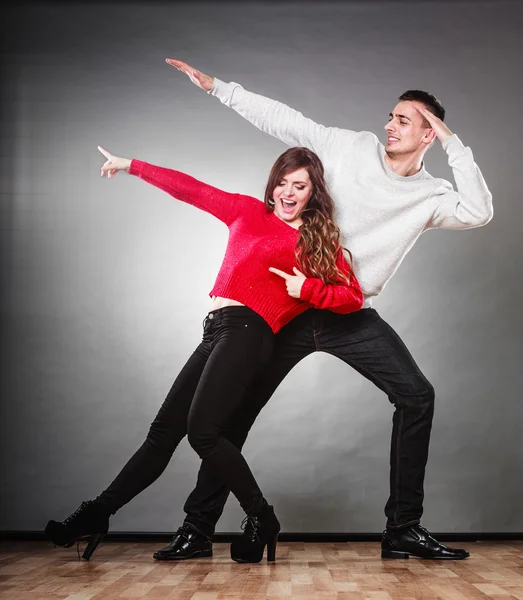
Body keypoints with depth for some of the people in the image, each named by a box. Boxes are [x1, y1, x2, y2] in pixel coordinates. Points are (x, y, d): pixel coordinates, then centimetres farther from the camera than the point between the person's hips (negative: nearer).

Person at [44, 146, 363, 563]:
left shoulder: (320, 241, 9)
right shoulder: (249, 212, 20)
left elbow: (353, 297, 2)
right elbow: (190, 189, 24)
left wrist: (307, 289, -11)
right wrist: (132, 166, 27)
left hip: (246, 330, -6)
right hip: (218, 330, 6)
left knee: (202, 430, -20)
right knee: (165, 429, 6)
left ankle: (261, 520, -3)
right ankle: (96, 515, 11)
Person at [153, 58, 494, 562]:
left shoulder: (431, 196, 3)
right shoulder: (353, 147, 2)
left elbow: (478, 213, -16)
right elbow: (282, 120, 2)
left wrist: (453, 143, -11)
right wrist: (215, 86, 0)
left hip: (352, 316, 1)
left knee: (416, 396, -12)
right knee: (237, 407, -2)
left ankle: (404, 529, 0)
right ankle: (197, 526, 10)